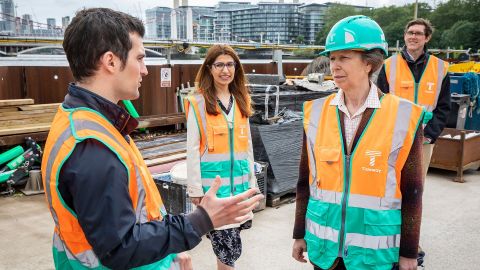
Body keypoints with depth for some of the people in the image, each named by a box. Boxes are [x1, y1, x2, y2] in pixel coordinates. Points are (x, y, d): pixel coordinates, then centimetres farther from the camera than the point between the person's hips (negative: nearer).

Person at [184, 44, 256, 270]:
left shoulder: (241, 100, 12)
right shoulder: (198, 102, -6)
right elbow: (193, 149, -7)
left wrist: (251, 179, 13)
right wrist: (195, 188, -10)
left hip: (239, 179, 5)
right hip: (213, 180, -5)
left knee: (225, 245, 12)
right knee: (230, 247, -6)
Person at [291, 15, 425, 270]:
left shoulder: (403, 116, -10)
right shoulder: (316, 112, -3)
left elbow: (411, 191, -5)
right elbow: (305, 180, 4)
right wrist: (300, 234, 8)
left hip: (376, 247, -2)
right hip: (323, 242, 3)